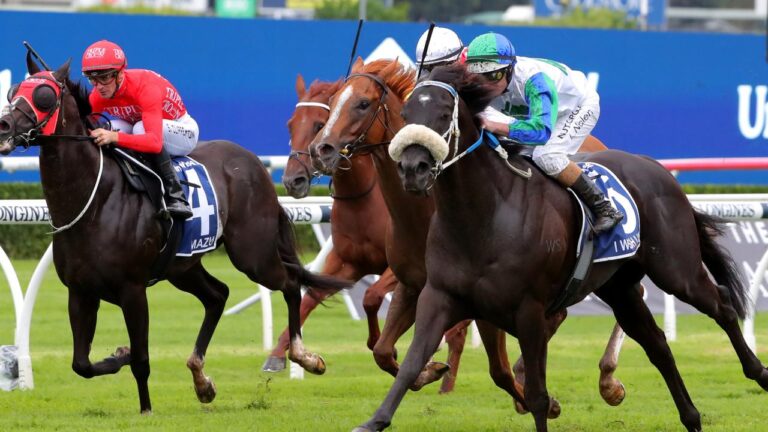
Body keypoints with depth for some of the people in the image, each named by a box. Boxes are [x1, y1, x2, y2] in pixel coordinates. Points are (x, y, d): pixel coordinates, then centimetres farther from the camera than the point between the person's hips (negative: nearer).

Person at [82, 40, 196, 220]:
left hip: (182, 131, -6)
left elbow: (155, 141, -48)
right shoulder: (97, 96, -17)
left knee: (140, 128, -37)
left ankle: (175, 197, -34)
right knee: (115, 127, -26)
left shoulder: (145, 87, -36)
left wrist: (114, 137, -61)